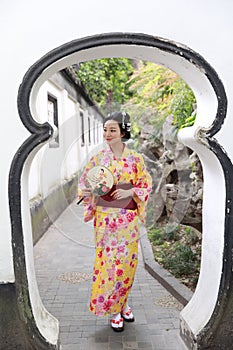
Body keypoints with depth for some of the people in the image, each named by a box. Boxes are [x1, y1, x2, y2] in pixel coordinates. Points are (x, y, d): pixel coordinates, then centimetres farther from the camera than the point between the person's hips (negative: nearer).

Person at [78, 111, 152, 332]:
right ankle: (113, 310, 21)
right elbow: (85, 183, 3)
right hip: (106, 217, -1)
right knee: (108, 260, 3)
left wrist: (130, 191, -16)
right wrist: (86, 191, -19)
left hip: (128, 218, 1)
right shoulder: (97, 158, 0)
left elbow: (146, 183, 2)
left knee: (127, 261, 10)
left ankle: (122, 301, 34)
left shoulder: (135, 158, 0)